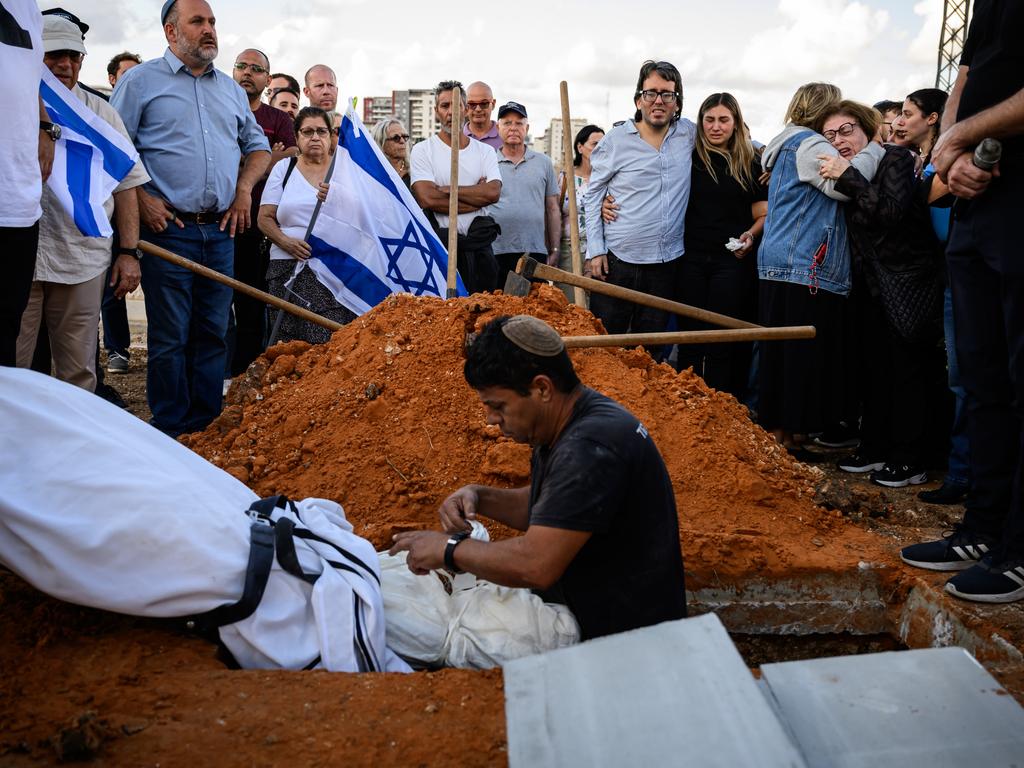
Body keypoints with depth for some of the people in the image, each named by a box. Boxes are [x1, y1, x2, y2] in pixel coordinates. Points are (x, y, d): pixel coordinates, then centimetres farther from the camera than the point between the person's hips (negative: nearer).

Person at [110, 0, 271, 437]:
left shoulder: (230, 89, 18)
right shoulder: (141, 81, 2)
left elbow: (257, 145, 26)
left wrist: (244, 188, 9)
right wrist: (140, 198, -12)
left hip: (220, 230, 5)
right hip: (168, 229, -5)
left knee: (213, 333, 7)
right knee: (170, 338, -2)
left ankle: (208, 430, 15)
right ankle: (171, 435, 7)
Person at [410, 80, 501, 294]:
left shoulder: (485, 151, 12)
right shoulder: (423, 150, 3)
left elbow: (493, 193, -5)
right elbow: (426, 199, -12)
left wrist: (446, 189, -8)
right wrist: (477, 198, -6)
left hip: (479, 246, 3)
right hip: (439, 247, -3)